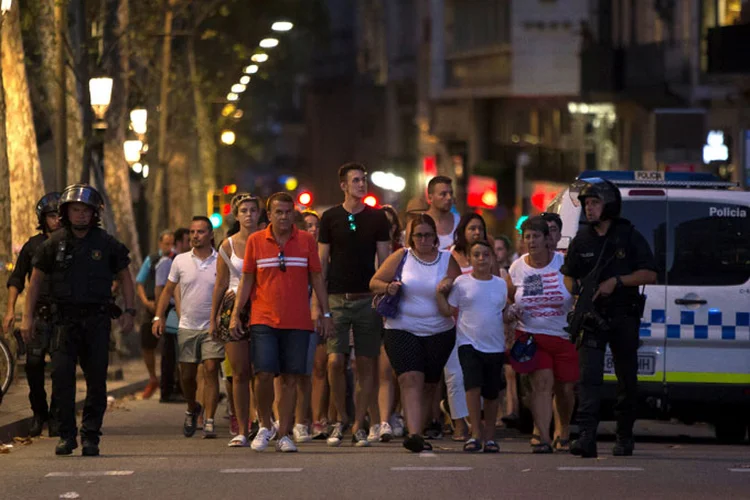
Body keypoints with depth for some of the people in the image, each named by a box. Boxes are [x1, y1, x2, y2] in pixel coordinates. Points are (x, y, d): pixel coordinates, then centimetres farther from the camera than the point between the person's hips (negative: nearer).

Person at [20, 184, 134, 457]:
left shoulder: (107, 244, 3)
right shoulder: (55, 243, 3)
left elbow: (125, 277, 12)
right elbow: (36, 280, 10)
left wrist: (129, 311, 1)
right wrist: (27, 317, 4)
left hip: (97, 319, 0)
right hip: (65, 319, 0)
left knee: (97, 379, -1)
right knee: (62, 375, -13)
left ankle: (90, 437, 7)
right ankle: (66, 435, -6)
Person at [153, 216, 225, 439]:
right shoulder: (180, 261, 5)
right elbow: (168, 290, 13)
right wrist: (159, 316, 3)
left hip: (213, 327, -2)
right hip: (187, 327, 2)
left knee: (211, 370, -13)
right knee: (187, 375, 5)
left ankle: (209, 421, -11)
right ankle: (192, 409, 33)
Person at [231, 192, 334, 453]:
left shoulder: (306, 241, 5)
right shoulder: (255, 241, 5)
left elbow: (317, 278, 10)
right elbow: (247, 279, 9)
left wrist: (326, 314, 6)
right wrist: (235, 315, 4)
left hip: (298, 322, 1)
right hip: (264, 320, -1)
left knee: (290, 378, 1)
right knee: (264, 374, -11)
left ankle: (284, 435, 6)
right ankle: (265, 425, 12)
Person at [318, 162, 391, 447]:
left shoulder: (377, 218, 7)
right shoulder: (330, 218, 5)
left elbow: (385, 260, 8)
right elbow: (322, 262, 6)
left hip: (368, 298, 1)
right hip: (337, 298, -1)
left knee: (366, 364, 0)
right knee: (335, 361, -12)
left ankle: (358, 425, 7)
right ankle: (341, 419, 7)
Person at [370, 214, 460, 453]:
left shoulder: (447, 260, 5)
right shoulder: (401, 257, 2)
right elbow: (374, 282, 5)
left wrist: (450, 285, -16)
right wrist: (388, 287, -16)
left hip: (439, 333, 3)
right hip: (402, 331, -2)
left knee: (429, 385, 9)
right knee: (411, 379, -18)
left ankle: (417, 433, 24)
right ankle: (414, 434, -28)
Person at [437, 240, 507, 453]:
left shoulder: (500, 284, 7)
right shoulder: (461, 283, 0)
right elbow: (448, 310, -1)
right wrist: (439, 292, -13)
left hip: (495, 345, 3)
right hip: (469, 343, -3)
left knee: (492, 393, 8)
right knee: (473, 385, -20)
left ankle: (489, 437, 20)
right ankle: (476, 433, -14)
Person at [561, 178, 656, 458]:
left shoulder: (629, 237, 0)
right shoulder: (581, 241, 8)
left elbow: (650, 274, -3)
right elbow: (568, 276, 16)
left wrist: (617, 281, -15)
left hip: (624, 319, -1)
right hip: (591, 319, 1)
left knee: (627, 380, 8)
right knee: (588, 375, -14)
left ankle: (624, 437, 23)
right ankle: (586, 437, -24)